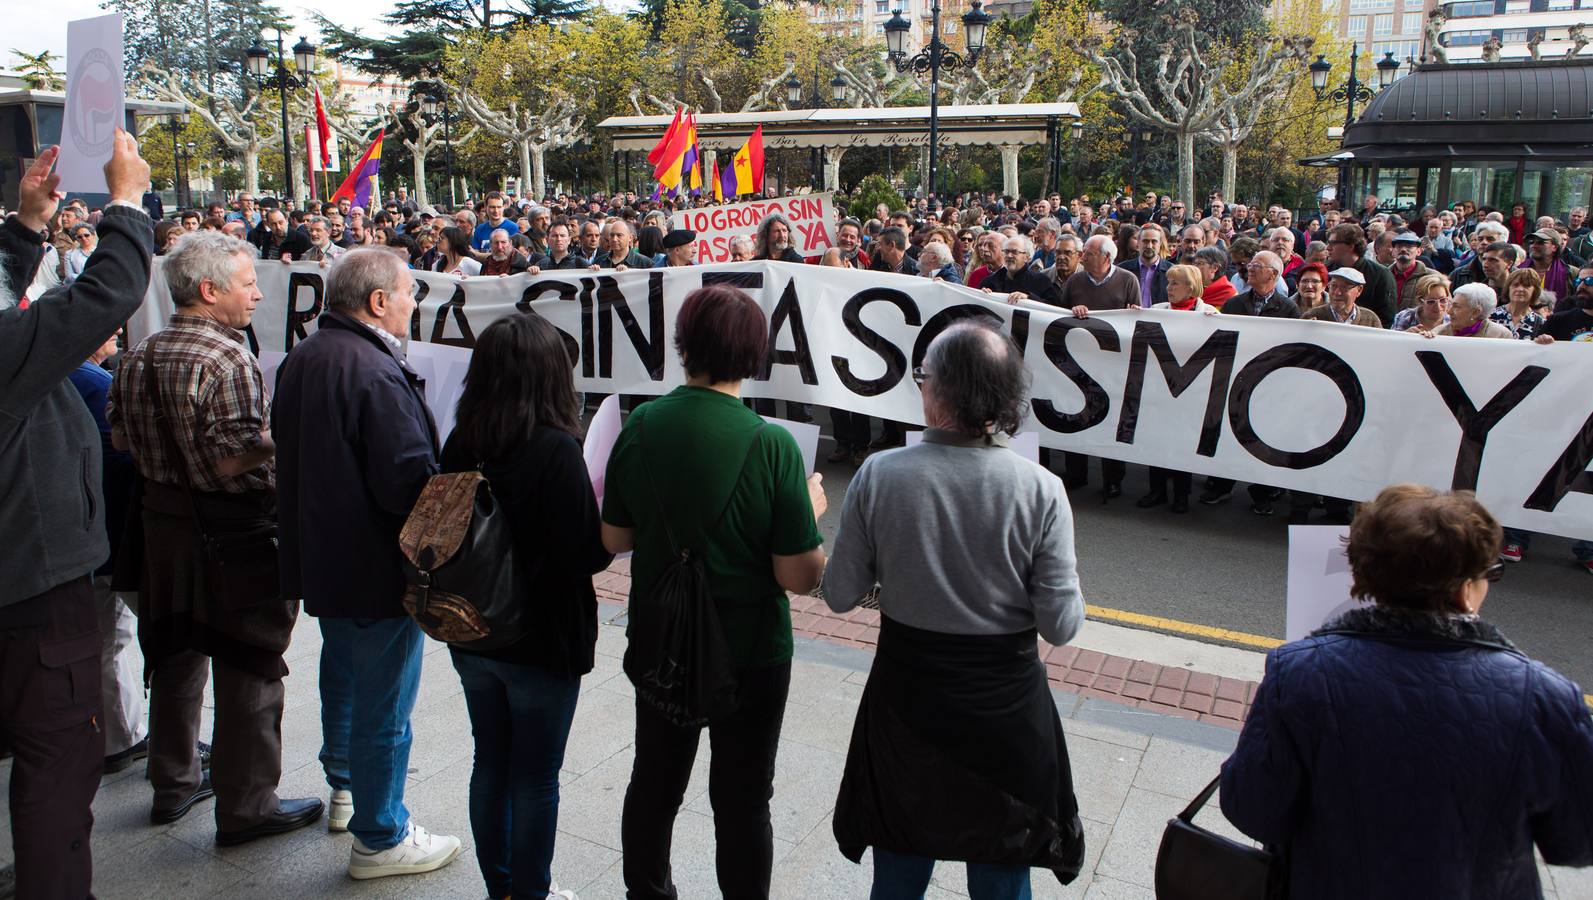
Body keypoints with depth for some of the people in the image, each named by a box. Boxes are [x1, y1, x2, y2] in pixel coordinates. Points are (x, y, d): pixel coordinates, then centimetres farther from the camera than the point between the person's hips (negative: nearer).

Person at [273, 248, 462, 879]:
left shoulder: (300, 360, 5)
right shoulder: (375, 372, -25)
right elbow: (410, 482, -28)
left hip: (320, 557, 10)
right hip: (377, 567, -10)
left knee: (343, 675, 27)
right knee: (383, 704, 4)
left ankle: (346, 789, 47)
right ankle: (379, 839, 18)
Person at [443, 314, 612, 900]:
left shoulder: (459, 444, -3)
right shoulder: (556, 450, -22)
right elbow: (587, 555, -21)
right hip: (542, 640, -6)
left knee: (491, 764, 20)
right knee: (535, 779, 10)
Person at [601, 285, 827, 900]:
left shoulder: (641, 427, -11)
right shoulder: (770, 445, -22)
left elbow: (614, 539, 0)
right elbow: (801, 576, -18)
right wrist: (812, 508, -1)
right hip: (750, 648, -4)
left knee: (654, 782, 23)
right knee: (742, 801, 14)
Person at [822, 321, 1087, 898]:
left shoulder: (878, 476, -16)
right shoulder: (1041, 491, -17)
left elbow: (840, 595, -8)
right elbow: (1061, 626, -14)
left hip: (905, 695, 1)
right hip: (1006, 702, 0)